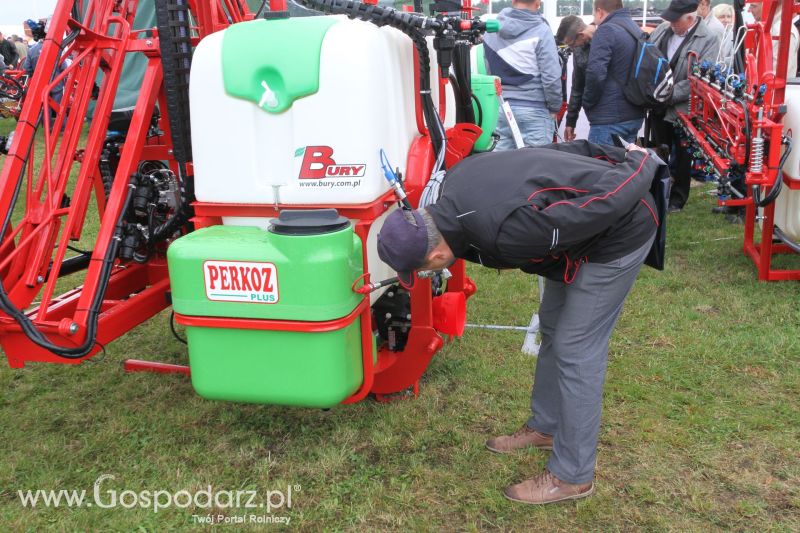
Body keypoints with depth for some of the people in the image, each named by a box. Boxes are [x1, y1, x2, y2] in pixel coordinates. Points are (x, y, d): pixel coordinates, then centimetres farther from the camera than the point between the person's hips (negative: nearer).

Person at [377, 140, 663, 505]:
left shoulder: (508, 232, -39)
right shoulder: (454, 186, -12)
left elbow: (611, 199, -32)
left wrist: (640, 165, -11)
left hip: (622, 228, -9)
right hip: (592, 225, 9)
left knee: (576, 349, -6)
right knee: (553, 327, 18)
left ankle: (572, 477, 7)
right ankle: (546, 427, 36)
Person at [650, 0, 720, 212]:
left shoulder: (709, 39, -13)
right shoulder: (662, 30, 1)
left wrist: (670, 96, -21)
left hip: (684, 110, -4)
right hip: (659, 107, 4)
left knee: (682, 157, 11)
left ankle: (677, 198, 26)